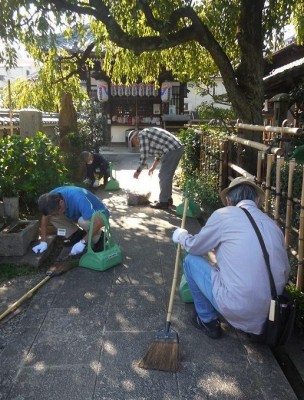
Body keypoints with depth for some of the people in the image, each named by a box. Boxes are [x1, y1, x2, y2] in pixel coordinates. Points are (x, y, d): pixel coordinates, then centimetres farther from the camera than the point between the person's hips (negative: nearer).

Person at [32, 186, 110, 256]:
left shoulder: (78, 199, -40)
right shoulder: (52, 197, -20)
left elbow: (98, 222, -43)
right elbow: (45, 217, -4)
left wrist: (82, 242, -36)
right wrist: (43, 242, -10)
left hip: (99, 213, -6)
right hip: (80, 213, 7)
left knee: (84, 221, -38)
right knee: (51, 216, -11)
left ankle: (99, 238, -9)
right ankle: (78, 235, 4)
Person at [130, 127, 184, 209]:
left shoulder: (142, 135, -4)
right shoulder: (148, 133, 25)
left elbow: (144, 156, -9)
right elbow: (159, 152, 32)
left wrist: (138, 171, 2)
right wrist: (153, 167, 36)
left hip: (171, 150, -10)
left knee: (164, 177, -2)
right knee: (168, 176, 19)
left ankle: (163, 202, 4)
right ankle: (168, 199, 28)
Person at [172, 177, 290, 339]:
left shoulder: (224, 214, -5)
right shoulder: (272, 224, 9)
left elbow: (194, 247, 7)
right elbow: (285, 271, 13)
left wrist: (181, 235, 29)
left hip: (237, 307, -6)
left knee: (191, 260, 11)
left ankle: (208, 321, 20)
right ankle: (256, 326, 26)